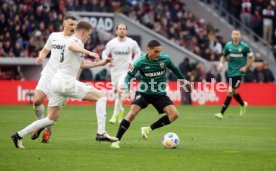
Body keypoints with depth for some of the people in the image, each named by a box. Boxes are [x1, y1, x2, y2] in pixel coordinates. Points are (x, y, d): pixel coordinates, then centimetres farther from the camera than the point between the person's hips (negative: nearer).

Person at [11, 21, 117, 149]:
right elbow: (71, 46, -34)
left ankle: (19, 135, 10)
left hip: (57, 82, 10)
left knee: (51, 119, 14)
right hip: (67, 82, -10)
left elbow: (81, 64, 37)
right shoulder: (76, 41, -6)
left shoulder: (74, 42, 26)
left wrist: (101, 63, 33)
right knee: (101, 96, -5)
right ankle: (101, 133, -13)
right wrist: (89, 52, -48)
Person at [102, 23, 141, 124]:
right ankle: (120, 110, 41)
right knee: (116, 91, 13)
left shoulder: (132, 43, -5)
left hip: (126, 70, -3)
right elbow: (105, 54, 4)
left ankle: (115, 115, -16)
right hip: (115, 70, 3)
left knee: (120, 90, -22)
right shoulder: (111, 43, -5)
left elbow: (138, 52, 12)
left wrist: (133, 63, -1)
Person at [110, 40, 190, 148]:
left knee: (174, 114, -13)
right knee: (132, 113, -23)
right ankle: (117, 140, -15)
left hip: (160, 94, 3)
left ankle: (148, 129, 0)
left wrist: (183, 80, 23)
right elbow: (129, 76, -14)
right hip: (144, 92, -3)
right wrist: (127, 91, -30)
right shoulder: (141, 62, -17)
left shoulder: (165, 59, -10)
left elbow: (174, 69, 12)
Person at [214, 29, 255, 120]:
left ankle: (221, 113, -11)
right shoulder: (228, 45, 3)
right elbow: (224, 56, 16)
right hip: (230, 71, 5)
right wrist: (221, 64, -3)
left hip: (239, 72, -5)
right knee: (234, 92, 14)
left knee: (230, 92, -11)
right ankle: (243, 104, 44)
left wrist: (245, 67, -8)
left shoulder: (244, 46, -7)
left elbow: (252, 57, 2)